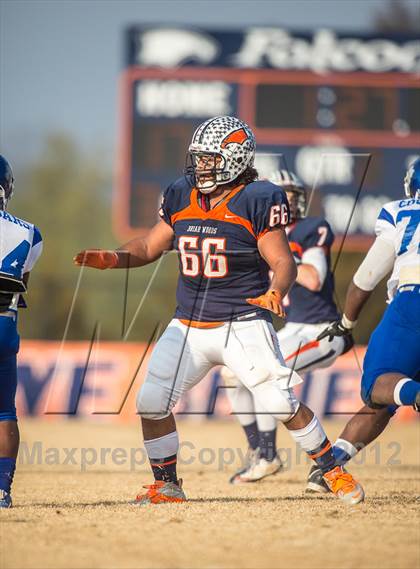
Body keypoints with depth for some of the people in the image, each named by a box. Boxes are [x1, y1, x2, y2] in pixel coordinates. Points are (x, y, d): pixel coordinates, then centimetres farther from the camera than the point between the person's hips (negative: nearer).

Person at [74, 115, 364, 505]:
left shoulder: (256, 200, -11)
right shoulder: (181, 196, 6)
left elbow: (283, 261, -14)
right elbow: (150, 247, 13)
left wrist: (275, 292, -35)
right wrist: (113, 259, -5)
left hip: (242, 324, -5)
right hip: (189, 326, 6)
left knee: (281, 404, -10)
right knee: (151, 402, -2)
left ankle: (334, 473, 8)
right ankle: (166, 486, 15)